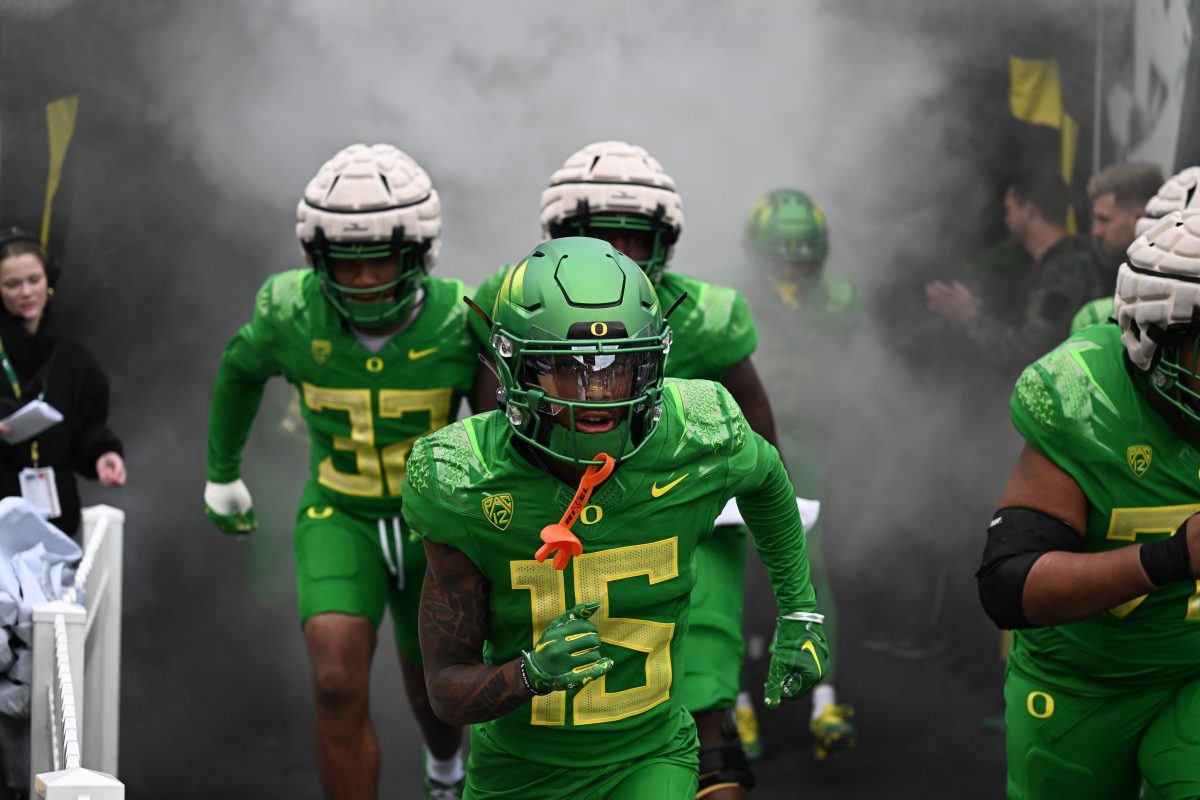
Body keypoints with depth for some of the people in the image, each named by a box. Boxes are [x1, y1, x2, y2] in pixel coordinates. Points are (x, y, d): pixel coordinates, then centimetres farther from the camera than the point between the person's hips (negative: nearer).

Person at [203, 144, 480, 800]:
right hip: (339, 518, 0)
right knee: (338, 686, -23)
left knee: (433, 691, 21)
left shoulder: (460, 322, -23)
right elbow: (240, 370, 5)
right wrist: (221, 474, 17)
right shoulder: (291, 312, -19)